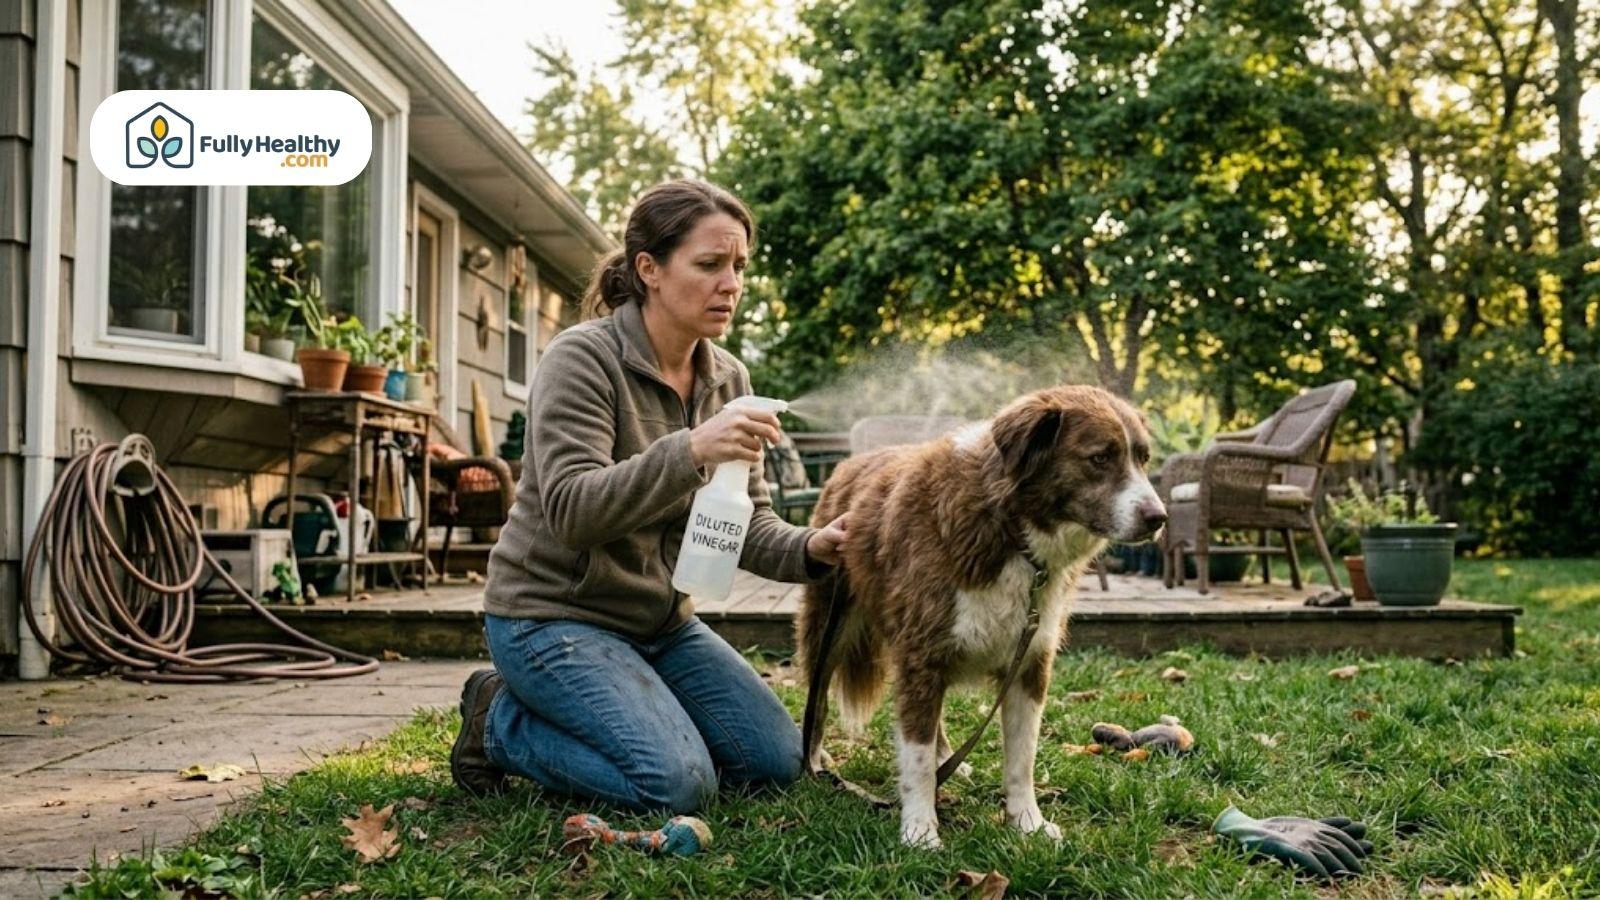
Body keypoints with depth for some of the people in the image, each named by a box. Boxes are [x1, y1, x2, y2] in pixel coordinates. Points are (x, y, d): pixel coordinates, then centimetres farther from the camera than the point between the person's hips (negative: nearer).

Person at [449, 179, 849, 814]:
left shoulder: (728, 379, 2)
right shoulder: (583, 357, -18)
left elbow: (748, 524, 1)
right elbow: (571, 510, -29)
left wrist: (808, 549, -21)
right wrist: (687, 452, -42)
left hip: (661, 620, 7)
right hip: (553, 614, -7)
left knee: (777, 762, 3)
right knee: (680, 783, -21)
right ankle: (500, 721, 2)